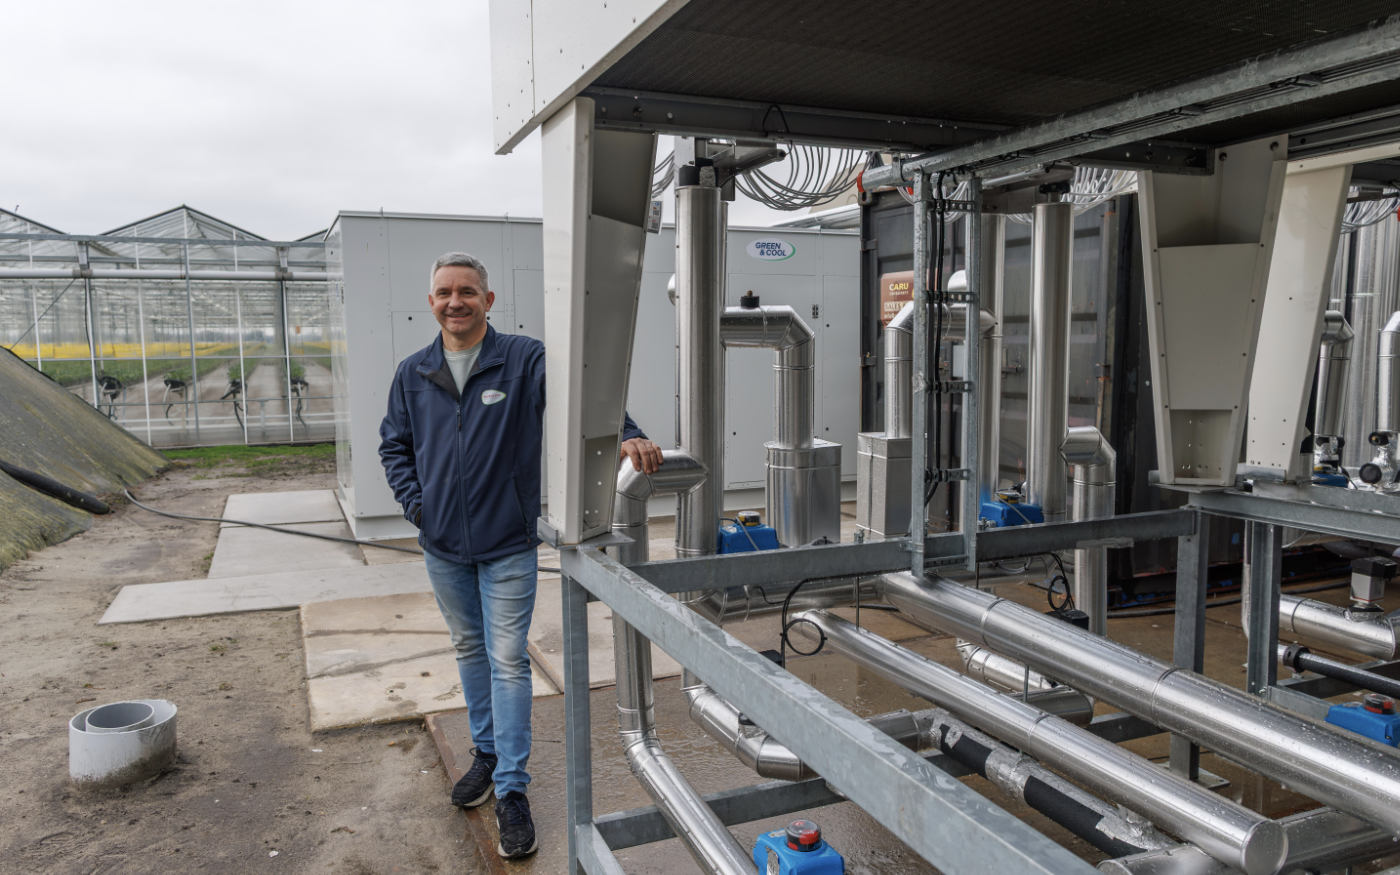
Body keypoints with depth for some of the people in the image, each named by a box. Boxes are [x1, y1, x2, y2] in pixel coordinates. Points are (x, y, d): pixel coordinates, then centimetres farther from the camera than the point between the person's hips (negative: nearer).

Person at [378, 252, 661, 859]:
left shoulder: (525, 360, -9)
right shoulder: (413, 374, 4)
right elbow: (393, 444, 14)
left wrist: (628, 434, -39)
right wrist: (414, 501, 1)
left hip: (506, 544, -4)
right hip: (442, 546, 5)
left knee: (507, 661, -2)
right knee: (469, 650, 19)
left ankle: (512, 788, 9)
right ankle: (487, 752, 38)